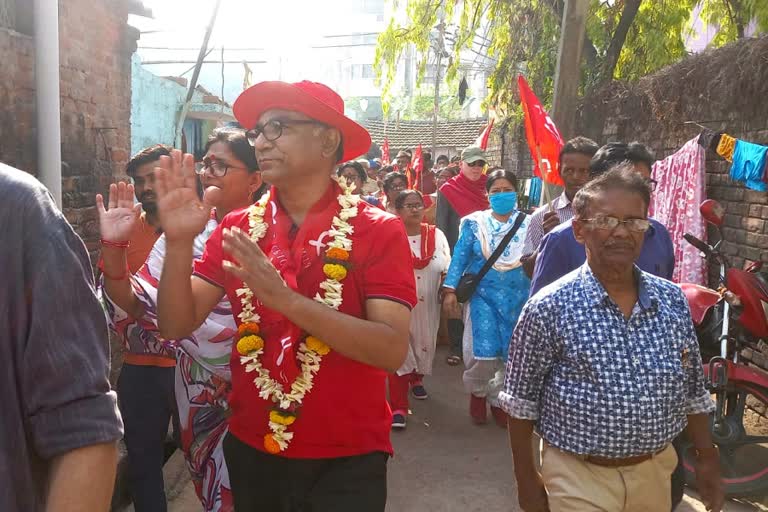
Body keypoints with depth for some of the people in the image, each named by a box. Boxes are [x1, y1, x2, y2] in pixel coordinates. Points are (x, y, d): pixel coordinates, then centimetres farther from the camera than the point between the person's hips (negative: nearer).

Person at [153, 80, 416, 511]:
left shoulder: (378, 230, -12)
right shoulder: (237, 229, 0)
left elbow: (392, 351, -21)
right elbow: (177, 326, -5)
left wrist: (285, 299, -30)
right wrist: (179, 243, -20)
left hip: (346, 460, -3)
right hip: (252, 451, 4)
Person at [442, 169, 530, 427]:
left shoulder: (528, 222, 5)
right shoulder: (475, 222, 2)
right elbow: (460, 256, -1)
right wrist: (450, 289, -8)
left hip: (517, 297, 2)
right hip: (482, 295, -2)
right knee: (483, 352, -7)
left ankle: (498, 399, 28)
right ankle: (477, 391, 23)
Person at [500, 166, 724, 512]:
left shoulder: (673, 300, -3)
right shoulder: (548, 308, -17)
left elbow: (694, 390, 8)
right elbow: (521, 402, -10)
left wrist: (707, 458, 11)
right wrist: (526, 481, -6)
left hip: (656, 473, 6)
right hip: (579, 482, -5)